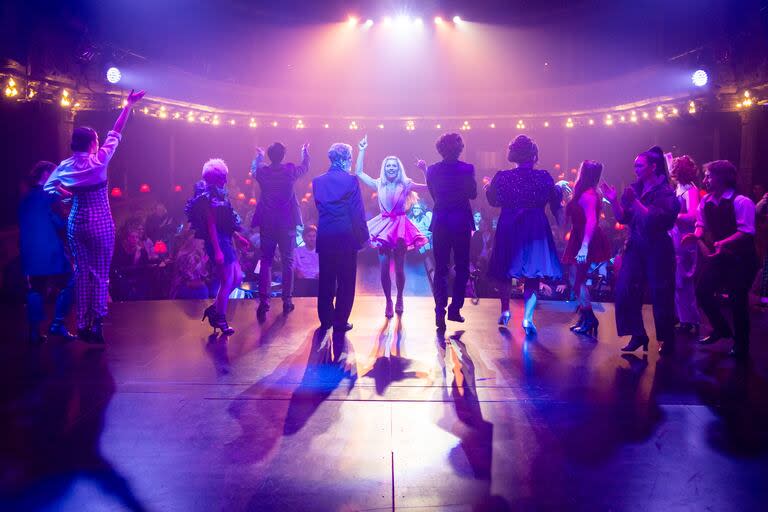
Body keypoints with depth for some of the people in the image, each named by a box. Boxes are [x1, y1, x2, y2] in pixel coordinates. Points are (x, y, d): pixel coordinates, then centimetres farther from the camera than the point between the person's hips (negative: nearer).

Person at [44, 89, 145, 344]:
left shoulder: (65, 166, 2)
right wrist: (128, 105, 4)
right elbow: (115, 134, -3)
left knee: (82, 272, 12)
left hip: (76, 223, 5)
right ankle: (96, 325, 1)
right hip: (100, 224, -5)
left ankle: (83, 324, 14)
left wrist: (69, 193, 12)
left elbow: (49, 187, 7)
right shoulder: (99, 160, -11)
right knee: (101, 274, 2)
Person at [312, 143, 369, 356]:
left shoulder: (318, 181, 4)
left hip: (324, 238, 4)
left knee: (326, 281, 14)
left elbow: (318, 208, 11)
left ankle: (325, 320, 22)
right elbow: (358, 212, -10)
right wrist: (364, 236, -2)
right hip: (346, 237, -4)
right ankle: (340, 323, 7)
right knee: (346, 282, 5)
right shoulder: (350, 180, -10)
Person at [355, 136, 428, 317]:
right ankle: (388, 302, 9)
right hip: (384, 227, 1)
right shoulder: (379, 185, 5)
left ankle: (399, 299, 24)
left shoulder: (406, 185, 0)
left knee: (399, 268, 5)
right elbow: (359, 172, 6)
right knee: (384, 268, -3)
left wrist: (424, 169, -14)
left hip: (400, 227, -1)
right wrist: (362, 151, 2)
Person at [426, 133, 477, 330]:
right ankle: (455, 309, 10)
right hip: (461, 223, -2)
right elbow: (473, 194, -1)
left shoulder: (432, 170, -1)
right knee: (462, 267, 12)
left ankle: (440, 311, -2)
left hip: (440, 223, 2)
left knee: (440, 269, 7)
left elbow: (433, 194, 8)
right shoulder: (467, 169, -9)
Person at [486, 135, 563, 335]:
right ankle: (528, 317, -6)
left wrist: (488, 187, 26)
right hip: (536, 230, -1)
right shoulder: (544, 177, -7)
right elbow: (555, 204, 5)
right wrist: (559, 189, 25)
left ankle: (505, 311, 27)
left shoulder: (502, 176, -6)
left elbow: (493, 200, 7)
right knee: (532, 275, 4)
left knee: (505, 270, 18)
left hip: (508, 229, 1)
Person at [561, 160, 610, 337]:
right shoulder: (589, 193, 13)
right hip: (582, 240, 10)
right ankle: (585, 318, 18)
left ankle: (589, 320, 2)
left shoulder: (587, 195, -17)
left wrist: (584, 246, -34)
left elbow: (591, 221, -28)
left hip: (587, 242, -10)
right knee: (578, 280, 13)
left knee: (578, 281, -5)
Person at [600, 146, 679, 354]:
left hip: (657, 250, -5)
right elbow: (623, 218, 6)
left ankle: (667, 341, 17)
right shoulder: (635, 188, 8)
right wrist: (614, 201, -9)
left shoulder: (665, 192, -8)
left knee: (660, 296, 2)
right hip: (635, 248, 5)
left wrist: (634, 201, -24)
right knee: (625, 291, -4)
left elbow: (653, 219, -21)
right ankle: (638, 335, 7)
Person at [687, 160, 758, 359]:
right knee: (702, 291, 2)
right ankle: (721, 329, 26)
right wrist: (697, 234, -13)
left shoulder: (741, 202, -19)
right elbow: (702, 224, 10)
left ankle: (741, 345, 21)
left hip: (740, 258, -6)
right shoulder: (706, 201, 2)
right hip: (718, 255, 6)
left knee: (737, 300, 2)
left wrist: (723, 243, -37)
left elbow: (746, 232, -24)